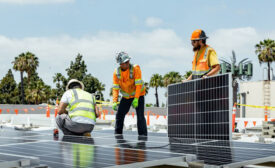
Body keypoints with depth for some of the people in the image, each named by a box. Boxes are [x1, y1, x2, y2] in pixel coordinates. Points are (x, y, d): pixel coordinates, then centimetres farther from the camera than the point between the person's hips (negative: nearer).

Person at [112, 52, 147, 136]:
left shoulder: (135, 69, -23)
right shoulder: (116, 72, -13)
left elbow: (138, 85, -26)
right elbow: (115, 88, -11)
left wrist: (136, 99, -33)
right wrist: (114, 102, -21)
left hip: (138, 95, -4)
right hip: (126, 96, 4)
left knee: (140, 115, -14)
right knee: (119, 115, 5)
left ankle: (143, 135, -9)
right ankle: (117, 134, 22)